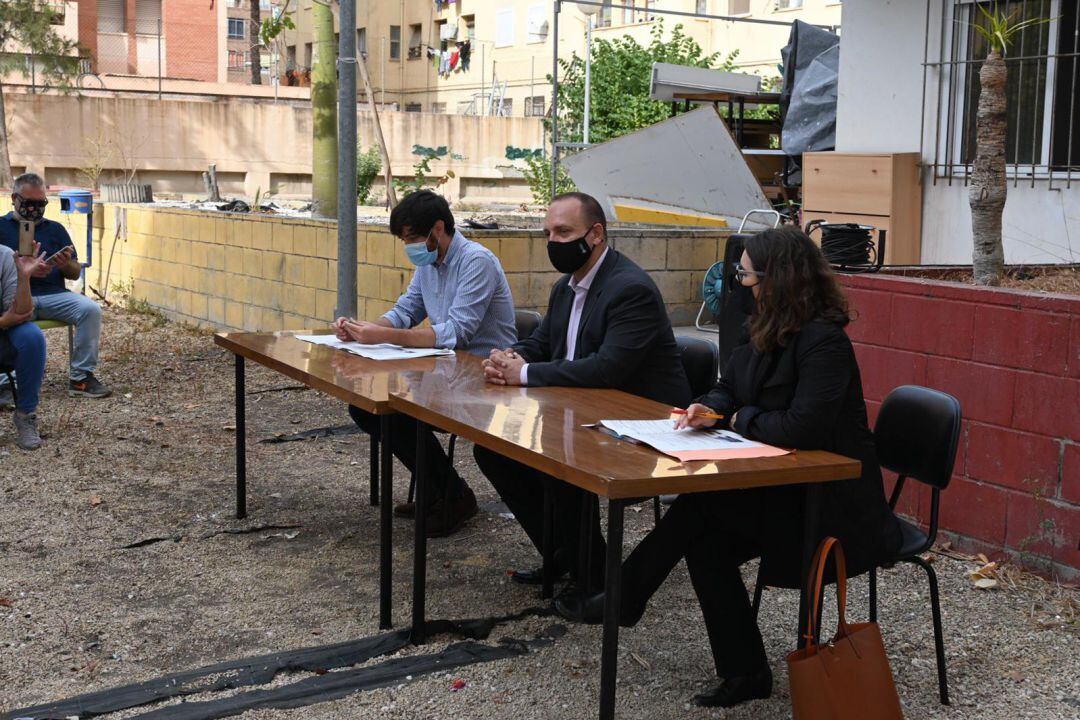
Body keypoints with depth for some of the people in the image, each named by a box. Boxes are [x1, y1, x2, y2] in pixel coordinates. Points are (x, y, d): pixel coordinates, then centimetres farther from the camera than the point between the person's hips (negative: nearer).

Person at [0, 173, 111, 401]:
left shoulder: (55, 229, 23)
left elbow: (75, 274, 19)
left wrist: (67, 265, -4)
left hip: (55, 295, 3)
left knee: (91, 309, -24)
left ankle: (81, 377, -18)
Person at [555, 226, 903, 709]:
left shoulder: (823, 340, -21)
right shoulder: (767, 333, 7)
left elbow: (804, 427, -29)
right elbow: (729, 388, 18)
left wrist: (743, 419, -11)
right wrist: (710, 410, -6)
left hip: (831, 507, -8)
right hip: (786, 489, 8)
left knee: (699, 509, -17)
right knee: (705, 541, -12)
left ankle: (622, 601, 0)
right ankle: (744, 673, -4)